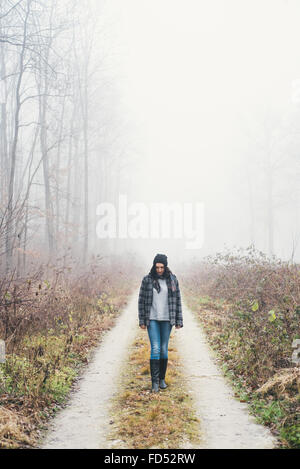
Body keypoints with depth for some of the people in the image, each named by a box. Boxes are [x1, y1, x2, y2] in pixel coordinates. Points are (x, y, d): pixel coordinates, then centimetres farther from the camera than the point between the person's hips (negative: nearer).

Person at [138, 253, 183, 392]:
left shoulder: (172, 279, 1)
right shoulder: (147, 280, -2)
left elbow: (177, 300, 4)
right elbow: (142, 300, 3)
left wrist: (178, 321, 1)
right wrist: (142, 321, 0)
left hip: (166, 320, 1)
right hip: (152, 319, -1)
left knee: (164, 349, 7)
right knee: (155, 349, -10)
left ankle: (162, 378, 21)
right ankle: (155, 381, -6)